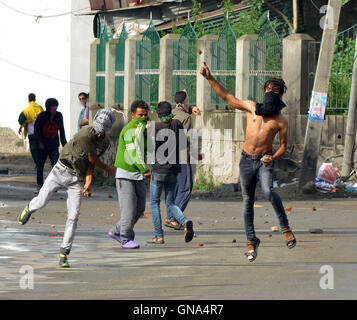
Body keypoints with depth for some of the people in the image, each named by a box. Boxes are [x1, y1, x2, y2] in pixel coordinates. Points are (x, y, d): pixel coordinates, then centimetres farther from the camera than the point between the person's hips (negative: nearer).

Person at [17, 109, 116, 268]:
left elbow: (91, 164, 2)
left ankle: (64, 253, 1)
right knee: (41, 202, -1)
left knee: (73, 216, -6)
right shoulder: (86, 135, -22)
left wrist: (88, 184, -12)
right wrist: (109, 170, 4)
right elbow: (92, 159, -12)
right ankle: (29, 209, 39)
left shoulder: (105, 142, 2)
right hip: (61, 171, -4)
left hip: (77, 180, 4)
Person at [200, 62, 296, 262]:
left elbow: (283, 146, 5)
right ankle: (252, 241, 14)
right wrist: (210, 78, 6)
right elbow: (227, 97, 11)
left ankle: (285, 227, -16)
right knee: (248, 201, 4)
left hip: (265, 160, -3)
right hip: (247, 160, 3)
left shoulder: (281, 120, 1)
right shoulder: (251, 107, 6)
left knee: (268, 191, -28)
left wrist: (273, 158, -15)